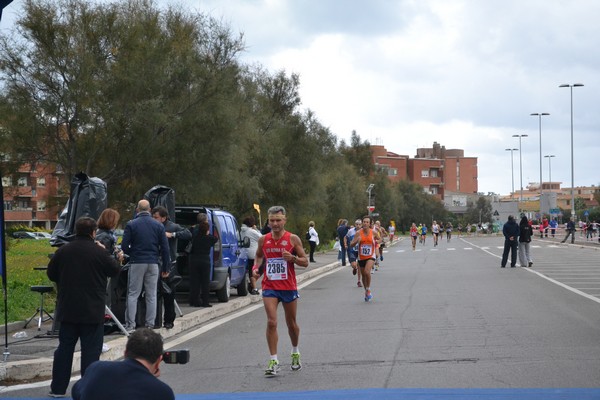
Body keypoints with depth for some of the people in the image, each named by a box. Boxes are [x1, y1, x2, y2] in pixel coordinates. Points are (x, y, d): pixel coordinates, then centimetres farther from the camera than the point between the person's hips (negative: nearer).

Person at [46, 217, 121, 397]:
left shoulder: (63, 251, -1)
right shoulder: (99, 252, -12)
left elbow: (51, 274, 8)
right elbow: (115, 270, 0)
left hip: (67, 310, 4)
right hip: (92, 311, -4)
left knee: (64, 347, 12)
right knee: (91, 350, 2)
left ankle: (58, 388, 15)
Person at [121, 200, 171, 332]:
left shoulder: (131, 225, -3)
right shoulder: (159, 226, 4)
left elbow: (124, 246, -7)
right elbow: (165, 248, 3)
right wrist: (166, 267, 9)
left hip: (136, 263, -2)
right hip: (153, 263, 2)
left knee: (133, 294, 2)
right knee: (151, 295, 9)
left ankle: (130, 325, -2)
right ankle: (150, 324, 9)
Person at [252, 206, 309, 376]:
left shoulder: (293, 239, -5)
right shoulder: (263, 240, 3)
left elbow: (305, 262, -2)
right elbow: (259, 256, 22)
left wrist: (292, 258, -21)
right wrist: (255, 267, 2)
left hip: (289, 287, -1)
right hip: (269, 287, 1)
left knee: (291, 323, 12)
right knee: (271, 322, -12)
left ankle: (295, 353, 37)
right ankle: (273, 361, -10)